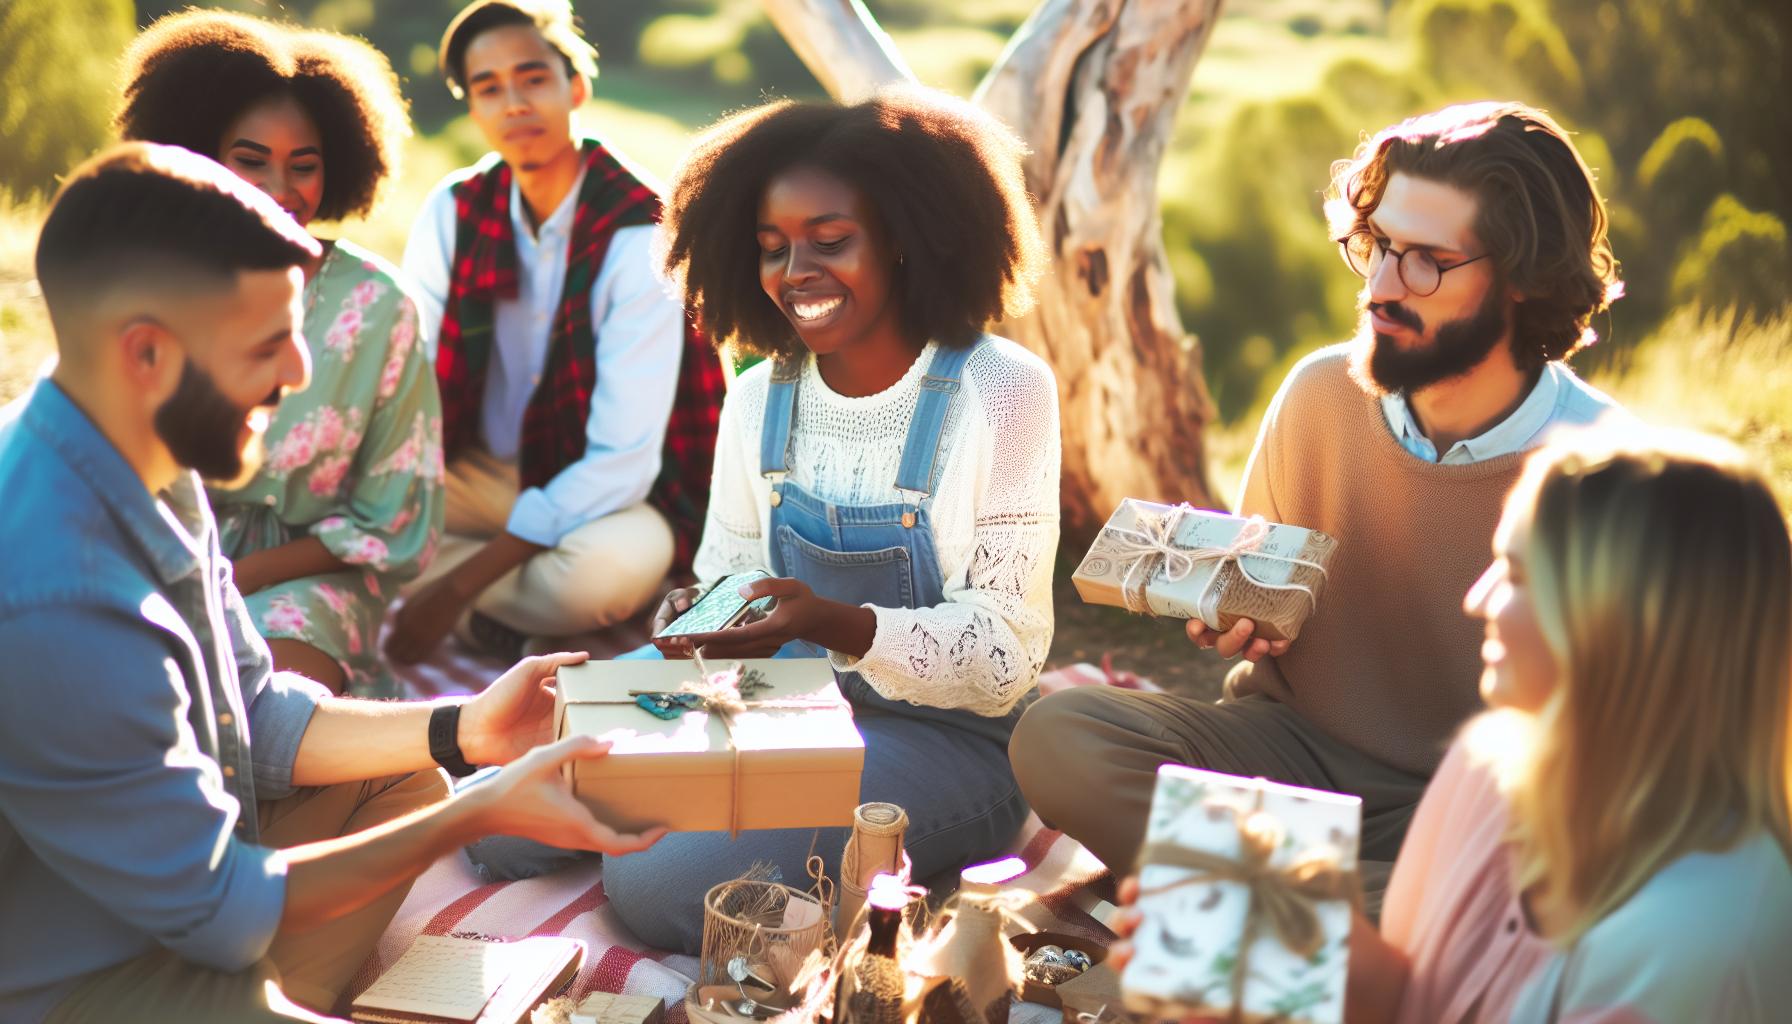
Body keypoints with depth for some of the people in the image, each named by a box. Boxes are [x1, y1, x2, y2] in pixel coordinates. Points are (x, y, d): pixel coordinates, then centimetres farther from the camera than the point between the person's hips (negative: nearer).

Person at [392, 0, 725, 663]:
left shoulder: (641, 235, -19)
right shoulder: (454, 211, -2)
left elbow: (622, 458, -24)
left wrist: (458, 584, -28)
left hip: (599, 495, -4)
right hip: (478, 475, 4)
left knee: (615, 564, -38)